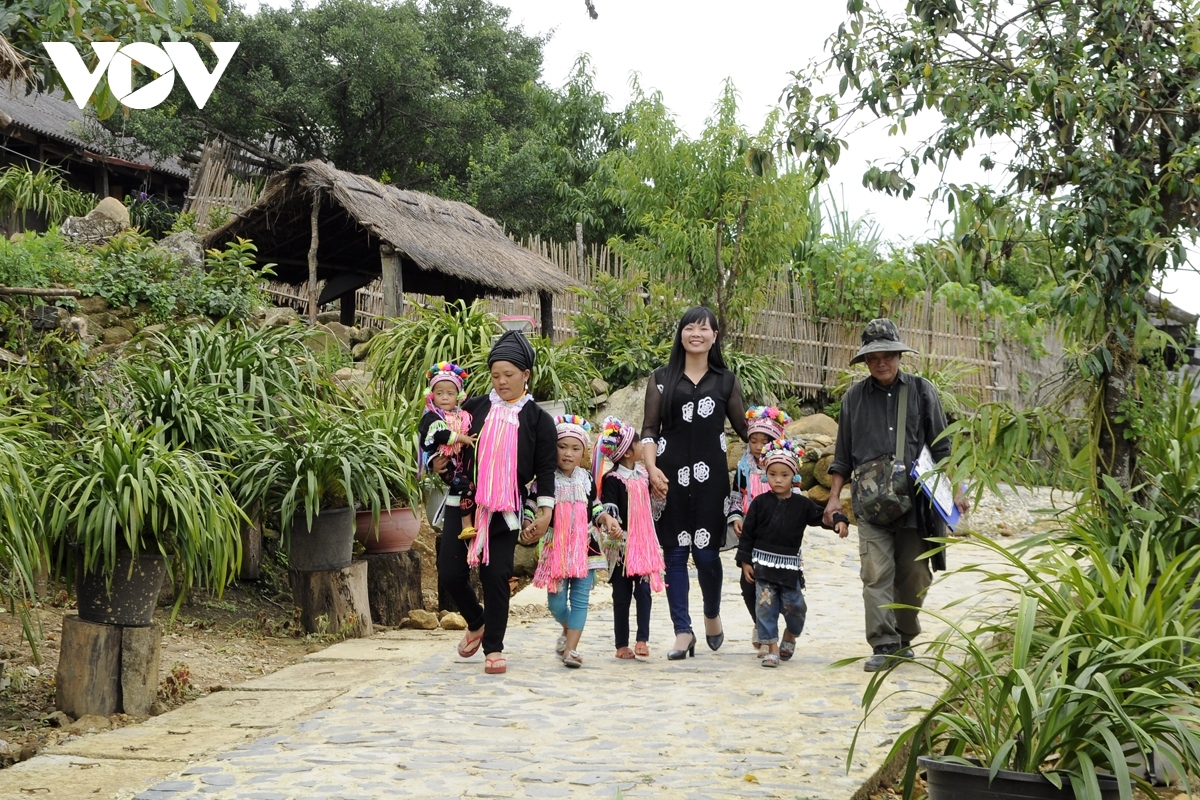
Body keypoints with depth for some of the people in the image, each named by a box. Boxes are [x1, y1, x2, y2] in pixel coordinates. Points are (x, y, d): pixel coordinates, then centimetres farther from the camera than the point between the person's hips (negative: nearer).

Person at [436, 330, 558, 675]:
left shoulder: (538, 419, 3)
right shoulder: (474, 408, 9)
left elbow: (545, 468, 1)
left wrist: (545, 511, -8)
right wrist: (440, 462, -4)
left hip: (505, 510, -3)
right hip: (463, 503, 3)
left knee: (496, 577, -2)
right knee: (450, 572, 0)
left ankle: (493, 648, 12)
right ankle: (476, 623, 28)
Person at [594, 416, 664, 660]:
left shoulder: (643, 474, 10)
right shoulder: (613, 479, -10)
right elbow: (608, 509, -16)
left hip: (644, 542, 5)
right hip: (622, 544, -5)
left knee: (644, 590, -4)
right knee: (622, 594, 3)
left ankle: (642, 640, -3)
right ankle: (622, 645, 9)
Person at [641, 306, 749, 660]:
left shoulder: (726, 380, 12)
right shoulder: (662, 378, 10)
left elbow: (743, 427, 16)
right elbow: (649, 429, 5)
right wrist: (651, 468, -8)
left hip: (710, 475, 0)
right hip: (671, 474, 0)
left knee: (706, 552, -4)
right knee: (675, 553, 0)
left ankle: (712, 614, 24)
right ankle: (683, 632, 8)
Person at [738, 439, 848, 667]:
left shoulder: (801, 504, 2)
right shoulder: (760, 503, -2)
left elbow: (821, 515, 9)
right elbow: (747, 533, 1)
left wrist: (839, 520, -13)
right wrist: (745, 561, -3)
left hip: (789, 565, 1)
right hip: (762, 561, -1)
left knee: (794, 605, 2)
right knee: (765, 604, -4)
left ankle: (791, 635, 33)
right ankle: (772, 647, 4)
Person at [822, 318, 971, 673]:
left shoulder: (922, 391, 9)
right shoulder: (854, 397, 11)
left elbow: (941, 447, 11)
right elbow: (843, 455, 16)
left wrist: (955, 489, 5)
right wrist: (834, 496, 9)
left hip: (915, 499, 0)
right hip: (870, 501, 0)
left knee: (914, 576, 6)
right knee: (876, 574, -10)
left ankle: (904, 639, 23)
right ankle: (883, 646, -9)